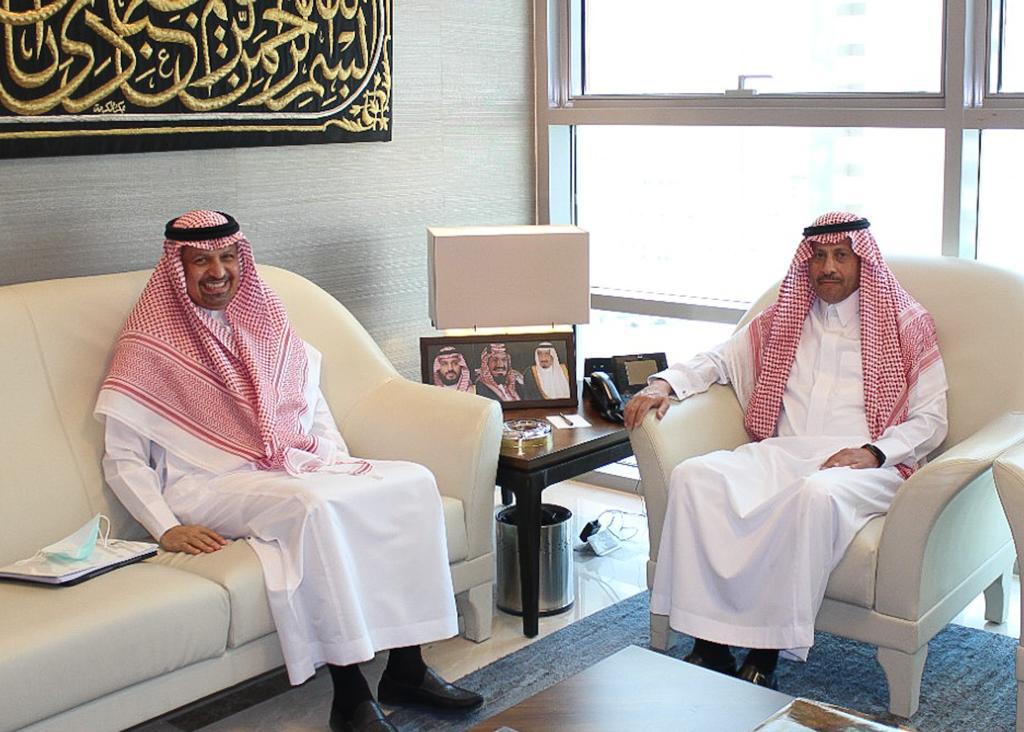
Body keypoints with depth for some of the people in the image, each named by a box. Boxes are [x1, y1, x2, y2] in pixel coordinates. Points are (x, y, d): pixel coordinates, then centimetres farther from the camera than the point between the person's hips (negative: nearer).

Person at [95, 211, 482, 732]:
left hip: (298, 466, 6)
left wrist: (340, 466, 4)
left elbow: (314, 404, 22)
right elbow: (123, 461, -3)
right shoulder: (146, 349, -1)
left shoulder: (264, 322, 15)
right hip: (212, 487, -6)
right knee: (313, 506, -37)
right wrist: (167, 529, -17)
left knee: (413, 481, -18)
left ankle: (406, 669, -16)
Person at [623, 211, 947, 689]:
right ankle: (710, 643, -25)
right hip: (781, 454, 4)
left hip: (865, 464, -4)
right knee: (693, 476, -24)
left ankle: (766, 655, -33)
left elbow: (930, 419, 5)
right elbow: (719, 360, 25)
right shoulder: (784, 320, 23)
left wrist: (873, 452, -13)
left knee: (816, 494, -40)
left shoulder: (906, 327, 12)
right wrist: (664, 384, 5)